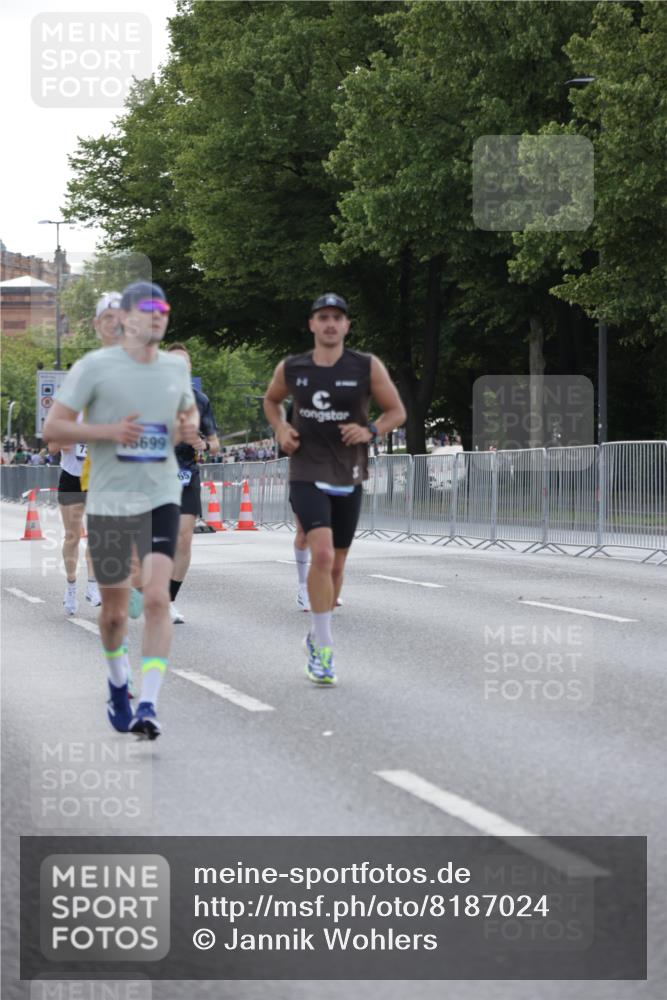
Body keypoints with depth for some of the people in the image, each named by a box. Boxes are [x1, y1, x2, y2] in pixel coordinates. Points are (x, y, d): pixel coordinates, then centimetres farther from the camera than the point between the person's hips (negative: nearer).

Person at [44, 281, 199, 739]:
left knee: (157, 597, -15)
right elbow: (53, 428, -6)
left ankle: (148, 706, -17)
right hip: (109, 500, -2)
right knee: (114, 609, 9)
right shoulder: (94, 367, -6)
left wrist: (190, 428, 1)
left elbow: (190, 412, 26)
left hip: (162, 498, 2)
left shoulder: (176, 367, 7)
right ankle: (118, 683, 38)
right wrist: (109, 431, -20)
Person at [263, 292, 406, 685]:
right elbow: (272, 400, 21)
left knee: (337, 563, 13)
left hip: (349, 478, 2)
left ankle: (317, 638, 36)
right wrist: (280, 428, 2)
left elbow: (397, 412, 3)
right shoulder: (291, 369, 1)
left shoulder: (367, 367, -4)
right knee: (322, 554, -22)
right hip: (307, 475, -2)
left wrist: (370, 431, -16)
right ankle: (323, 649, -15)